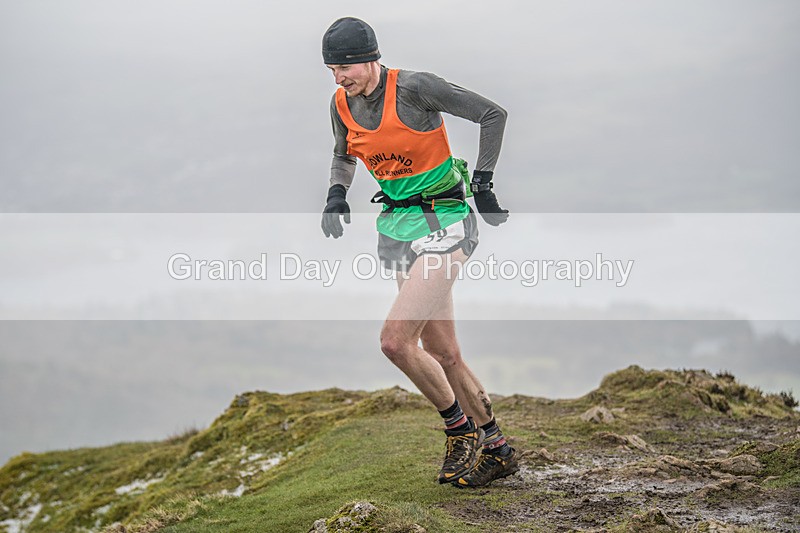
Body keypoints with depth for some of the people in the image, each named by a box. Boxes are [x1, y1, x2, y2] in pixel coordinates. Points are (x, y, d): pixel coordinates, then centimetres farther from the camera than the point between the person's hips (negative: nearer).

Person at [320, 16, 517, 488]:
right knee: (442, 354, 10)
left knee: (395, 340, -19)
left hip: (445, 223, -7)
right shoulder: (341, 104, 2)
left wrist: (482, 183, -12)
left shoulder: (413, 87, -18)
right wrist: (337, 194, 3)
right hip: (400, 227, 7)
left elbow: (493, 114, -12)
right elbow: (343, 156, 23)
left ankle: (461, 429, 2)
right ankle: (497, 449, 25)